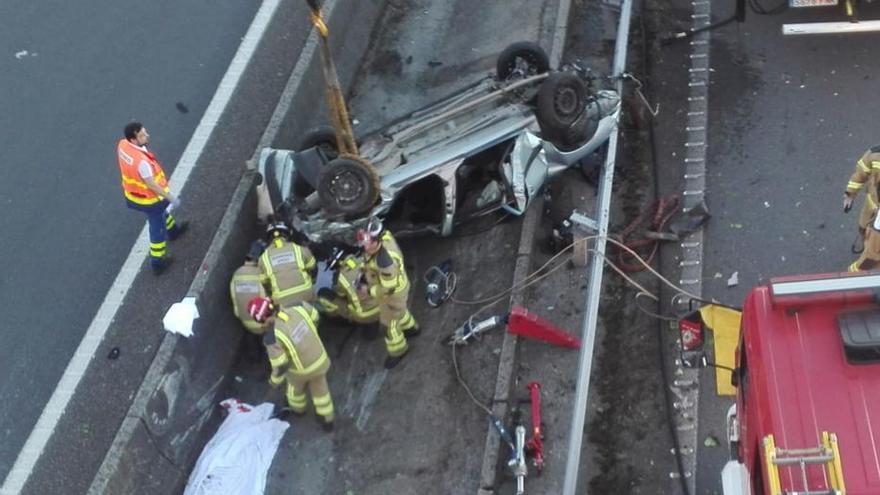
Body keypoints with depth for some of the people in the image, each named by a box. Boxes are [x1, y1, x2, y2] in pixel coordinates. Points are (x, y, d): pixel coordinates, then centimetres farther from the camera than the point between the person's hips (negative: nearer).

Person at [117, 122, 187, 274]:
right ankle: (157, 262, 32)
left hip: (132, 193, 8)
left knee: (162, 211, 36)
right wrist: (171, 197, -16)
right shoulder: (142, 161, -42)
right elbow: (151, 184, -29)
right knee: (157, 229, 15)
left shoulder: (122, 144, -17)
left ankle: (172, 230, 64)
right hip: (149, 198, -8)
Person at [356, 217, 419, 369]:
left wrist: (369, 291, -20)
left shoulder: (385, 261, -46)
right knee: (398, 310, 35)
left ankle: (397, 350, 43)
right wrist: (367, 269, 5)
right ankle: (411, 327, 63)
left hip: (394, 291, -8)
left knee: (389, 323, 17)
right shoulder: (384, 235, -24)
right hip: (385, 283, 8)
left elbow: (389, 288, -31)